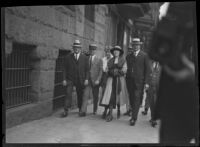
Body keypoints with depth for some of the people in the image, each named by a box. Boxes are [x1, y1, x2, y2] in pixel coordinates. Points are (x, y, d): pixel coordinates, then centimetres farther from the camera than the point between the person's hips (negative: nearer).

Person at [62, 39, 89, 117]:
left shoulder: (84, 57, 6)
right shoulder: (68, 57, 6)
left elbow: (87, 69, 5)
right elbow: (65, 69, 4)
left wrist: (86, 79, -5)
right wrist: (64, 79, -3)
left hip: (80, 80, 1)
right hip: (70, 79, -1)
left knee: (80, 95, 8)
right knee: (68, 94, -11)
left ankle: (80, 109, 27)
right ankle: (66, 111, -9)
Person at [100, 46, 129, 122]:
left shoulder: (123, 60, 7)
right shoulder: (110, 61, 14)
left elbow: (124, 70, 0)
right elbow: (108, 70, 11)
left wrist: (117, 71, -11)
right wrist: (112, 72, -8)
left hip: (120, 79, -1)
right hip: (111, 79, 1)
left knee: (118, 95, 3)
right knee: (110, 95, -10)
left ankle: (118, 110, 28)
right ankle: (110, 114, -11)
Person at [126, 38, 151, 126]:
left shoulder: (144, 55, 3)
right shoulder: (128, 56, 14)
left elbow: (147, 69, 0)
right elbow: (128, 68, 15)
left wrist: (146, 82, -7)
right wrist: (127, 78, 4)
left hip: (139, 81, -4)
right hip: (130, 81, 4)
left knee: (137, 99, -8)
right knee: (131, 99, 6)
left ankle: (134, 118, -6)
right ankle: (134, 113, 23)